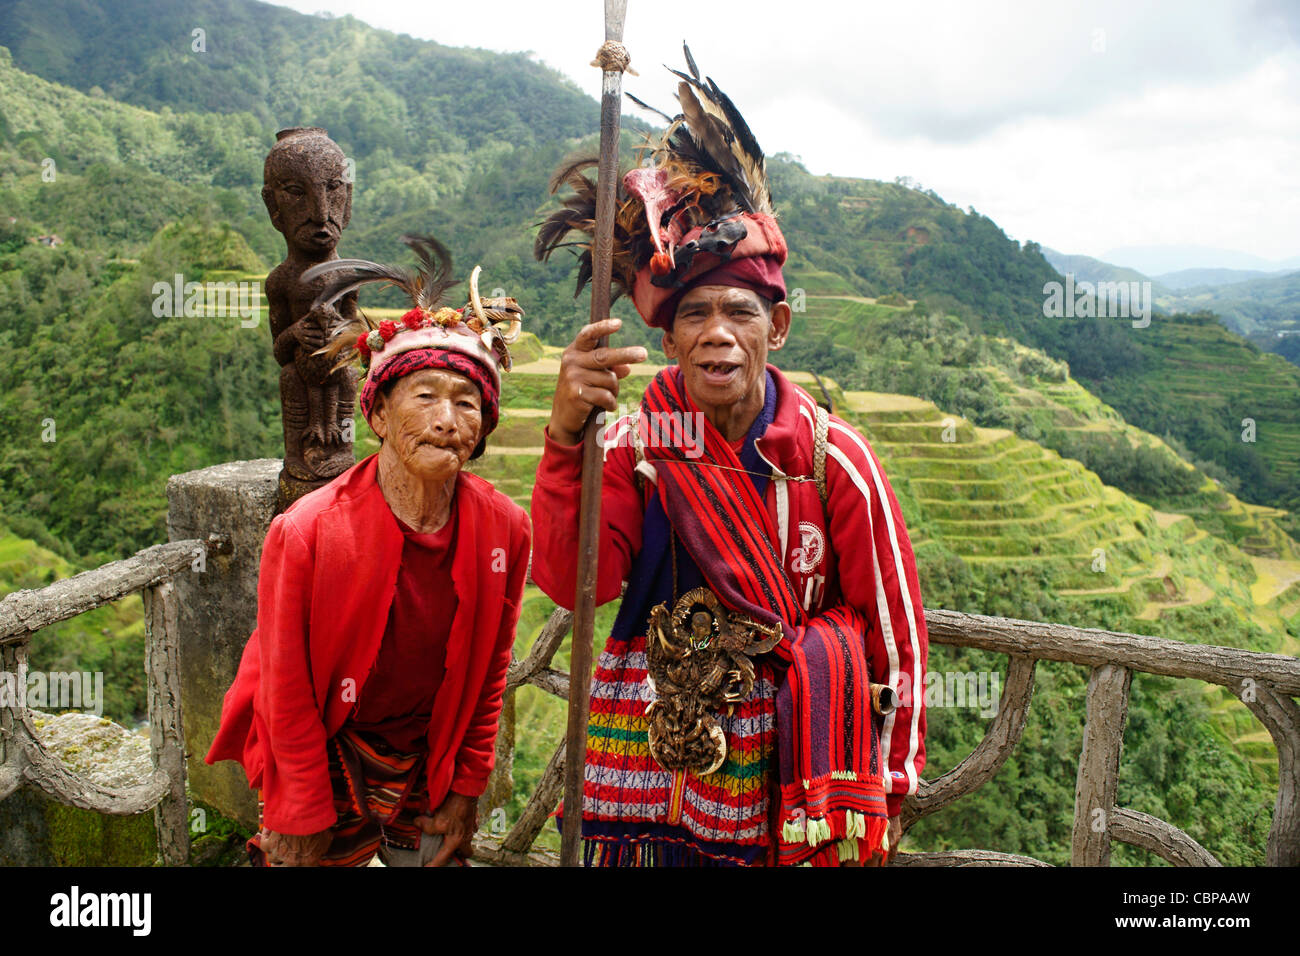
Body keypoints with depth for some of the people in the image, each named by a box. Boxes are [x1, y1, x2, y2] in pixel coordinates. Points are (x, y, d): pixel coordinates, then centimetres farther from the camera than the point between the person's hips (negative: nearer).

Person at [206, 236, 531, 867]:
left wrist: (466, 791, 3)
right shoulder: (306, 532, -24)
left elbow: (488, 670, -3)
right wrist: (303, 821, -6)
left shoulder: (506, 530, -16)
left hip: (429, 764, 3)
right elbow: (286, 690, -14)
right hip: (323, 759, -2)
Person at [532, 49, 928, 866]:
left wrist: (886, 795, 2)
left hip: (789, 775, 0)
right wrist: (567, 439, -36)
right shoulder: (635, 444, -8)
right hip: (651, 780, 1)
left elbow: (895, 627, -3)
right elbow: (573, 583, -22)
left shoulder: (834, 457, -10)